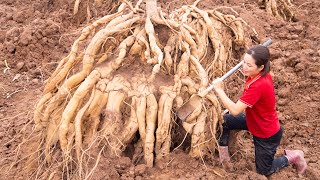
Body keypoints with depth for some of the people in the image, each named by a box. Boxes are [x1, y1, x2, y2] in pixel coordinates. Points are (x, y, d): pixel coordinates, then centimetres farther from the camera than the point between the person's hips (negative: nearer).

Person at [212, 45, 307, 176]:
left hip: (267, 135, -8)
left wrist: (219, 90, -32)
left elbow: (235, 110, -38)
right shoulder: (261, 74, -13)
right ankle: (223, 155, 16)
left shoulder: (259, 85, -38)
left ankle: (292, 157, 28)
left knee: (264, 171, 12)